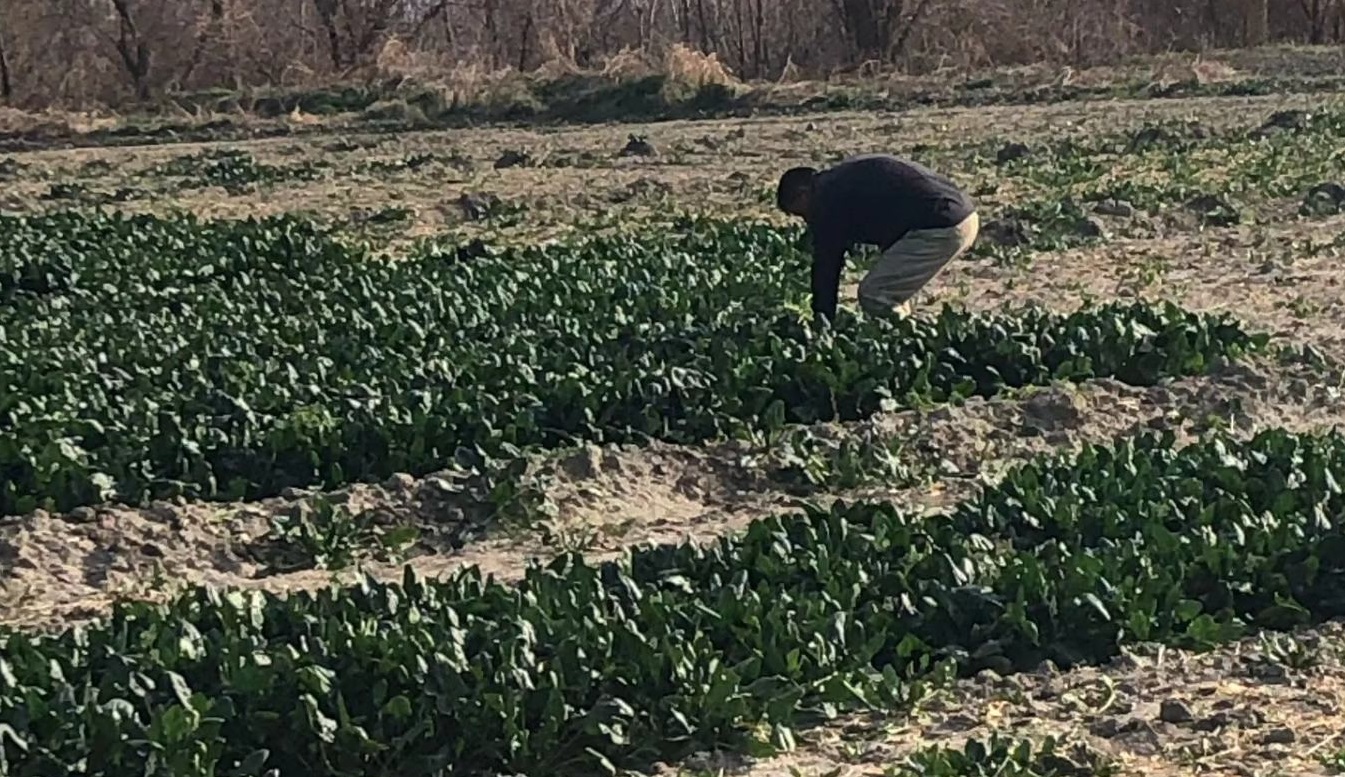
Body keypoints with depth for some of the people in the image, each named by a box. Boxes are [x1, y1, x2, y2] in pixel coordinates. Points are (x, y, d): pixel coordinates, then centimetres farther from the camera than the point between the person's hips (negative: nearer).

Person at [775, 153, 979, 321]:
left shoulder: (827, 199, -3)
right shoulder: (848, 179, 25)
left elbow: (826, 263, -1)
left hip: (941, 228, -10)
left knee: (874, 296, -4)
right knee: (889, 291, 20)